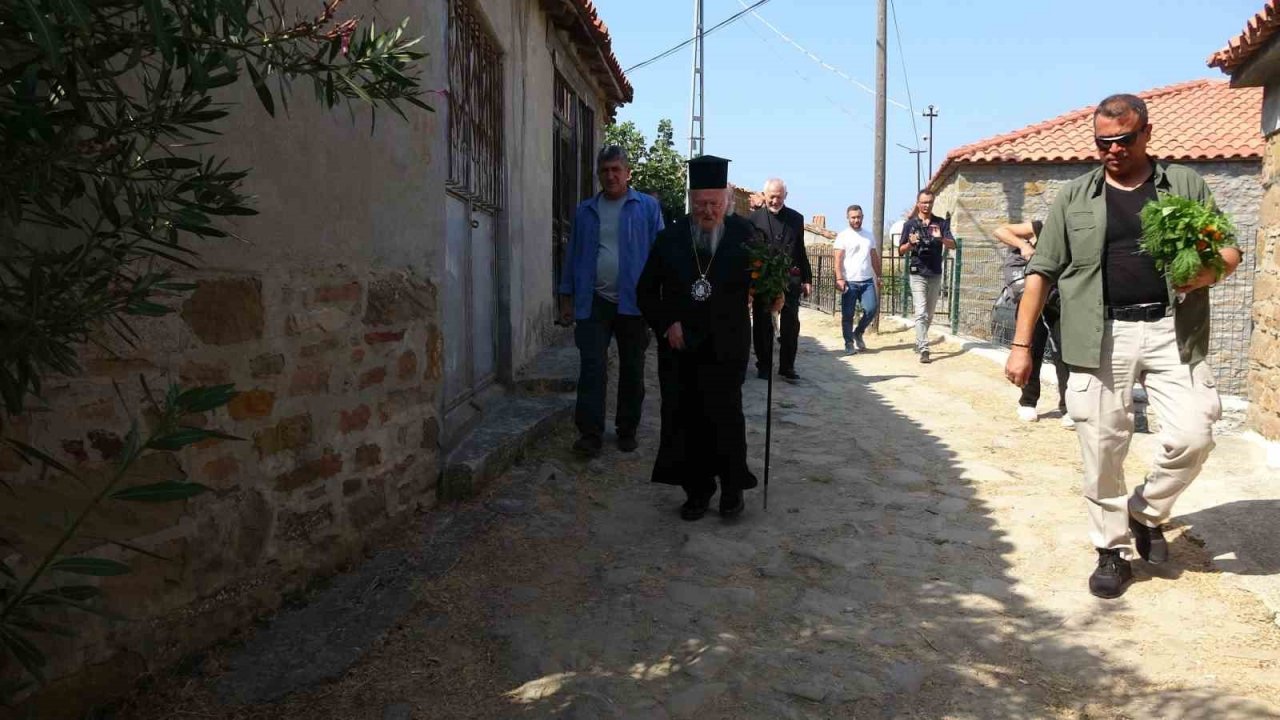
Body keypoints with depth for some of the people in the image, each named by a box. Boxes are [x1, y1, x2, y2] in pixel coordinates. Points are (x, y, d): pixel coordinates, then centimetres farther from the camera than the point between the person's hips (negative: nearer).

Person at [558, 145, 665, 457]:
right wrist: (567, 299, 9)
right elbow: (573, 255, 12)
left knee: (632, 371, 9)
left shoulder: (647, 207, 2)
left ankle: (627, 431, 22)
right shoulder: (585, 211, 10)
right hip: (593, 302, 1)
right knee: (592, 368, -6)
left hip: (633, 302, -1)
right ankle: (590, 433, -3)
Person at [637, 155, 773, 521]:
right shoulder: (670, 238, 4)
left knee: (726, 415, -3)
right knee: (686, 419, 6)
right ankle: (697, 490, 20)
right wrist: (665, 325, -5)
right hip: (680, 346, 2)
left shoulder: (743, 235, 0)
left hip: (726, 346, -2)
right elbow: (646, 290, 7)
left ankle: (732, 487, 18)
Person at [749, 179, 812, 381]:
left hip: (790, 278, 1)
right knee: (762, 325, 6)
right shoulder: (755, 218, 2)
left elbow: (801, 251, 12)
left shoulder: (796, 218, 9)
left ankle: (787, 367, 9)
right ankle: (764, 366, 16)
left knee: (790, 325, 0)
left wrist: (807, 279, 10)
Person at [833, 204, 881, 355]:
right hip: (849, 281, -3)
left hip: (867, 281, 3)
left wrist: (878, 276, 14)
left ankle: (858, 333, 16)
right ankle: (849, 343, 11)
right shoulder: (843, 236, -1)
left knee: (871, 309, -8)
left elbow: (875, 258, 19)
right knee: (847, 315, 0)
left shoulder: (870, 236, 14)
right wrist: (839, 279, -18)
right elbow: (838, 259, -8)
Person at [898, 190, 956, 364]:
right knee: (921, 313, -13)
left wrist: (941, 238, -22)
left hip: (935, 274, 3)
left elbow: (953, 245, -1)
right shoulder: (910, 224, 3)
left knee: (929, 314, 11)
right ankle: (923, 350, -18)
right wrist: (910, 243, -17)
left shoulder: (941, 223, 7)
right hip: (917, 274, -3)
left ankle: (919, 343, 27)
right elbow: (901, 251, 4)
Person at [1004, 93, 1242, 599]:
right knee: (1103, 451, 0)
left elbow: (1230, 249, 15)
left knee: (1192, 436, -9)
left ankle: (1146, 510, 20)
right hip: (1101, 338, 0)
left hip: (1172, 331, 1)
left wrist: (1212, 270, -11)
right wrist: (1021, 344, 2)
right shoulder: (1075, 197, 10)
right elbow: (1041, 272, 9)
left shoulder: (1186, 184, 11)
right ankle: (1112, 551, 17)